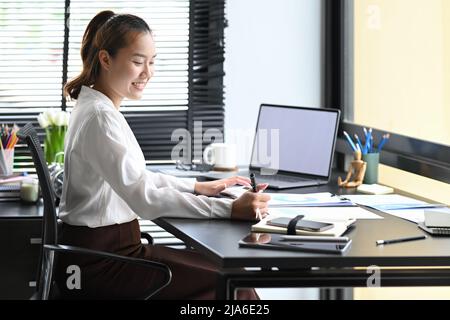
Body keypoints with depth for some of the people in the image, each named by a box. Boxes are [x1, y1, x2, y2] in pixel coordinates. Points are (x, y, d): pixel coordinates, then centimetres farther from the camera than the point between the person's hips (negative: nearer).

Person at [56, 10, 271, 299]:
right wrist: (230, 209, -31)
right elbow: (145, 199, -28)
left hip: (104, 250, 9)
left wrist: (198, 187, 13)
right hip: (98, 262, -9)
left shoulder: (100, 108, 11)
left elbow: (136, 178, 23)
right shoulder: (100, 118, -20)